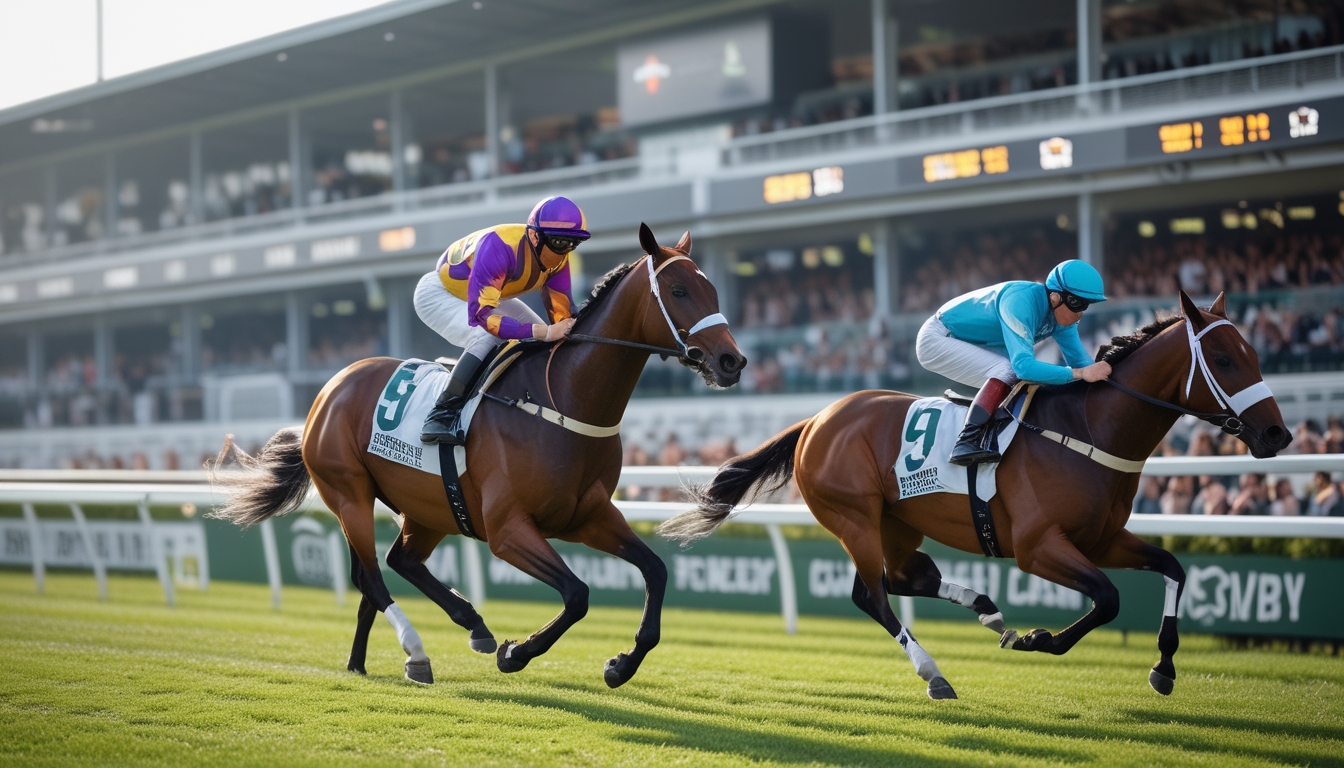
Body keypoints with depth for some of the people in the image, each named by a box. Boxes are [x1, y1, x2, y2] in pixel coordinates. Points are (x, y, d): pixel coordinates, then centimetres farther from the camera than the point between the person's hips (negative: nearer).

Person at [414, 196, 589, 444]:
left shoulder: (557, 256, -19)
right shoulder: (499, 246, -41)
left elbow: (562, 312, -12)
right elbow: (479, 314, -47)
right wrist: (543, 332, -53)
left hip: (487, 294, 8)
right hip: (439, 294, -8)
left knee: (546, 343, 3)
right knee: (487, 338, -33)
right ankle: (440, 417, -30)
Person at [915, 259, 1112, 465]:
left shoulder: (1062, 312, -8)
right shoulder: (1020, 302, -33)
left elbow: (1080, 359, -3)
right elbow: (1023, 365, -42)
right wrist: (1080, 373, -47)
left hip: (975, 344, 9)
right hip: (936, 340, -9)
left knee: (1040, 375, 1)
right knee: (1008, 371, -28)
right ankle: (968, 440, -30)